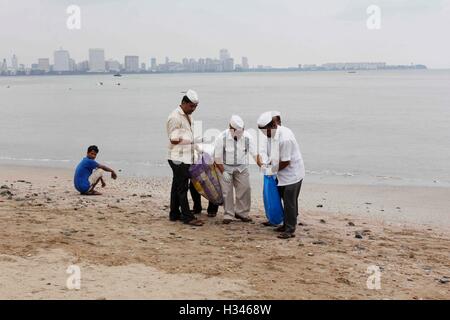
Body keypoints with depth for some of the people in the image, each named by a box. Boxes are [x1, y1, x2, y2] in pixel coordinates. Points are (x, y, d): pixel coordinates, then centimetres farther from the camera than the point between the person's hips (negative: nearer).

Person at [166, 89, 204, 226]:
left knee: (177, 186, 14)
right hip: (178, 159, -9)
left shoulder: (188, 116, 14)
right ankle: (187, 216, -2)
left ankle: (174, 214, 22)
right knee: (182, 188, -5)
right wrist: (187, 141, -7)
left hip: (187, 157, 9)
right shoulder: (175, 117, -15)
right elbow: (174, 140, -17)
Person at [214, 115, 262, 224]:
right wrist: (223, 172, -17)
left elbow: (255, 154, -12)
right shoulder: (222, 138, -19)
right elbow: (217, 157, -12)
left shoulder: (247, 137, -14)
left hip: (242, 167, 2)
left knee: (245, 190, -1)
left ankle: (242, 213, 16)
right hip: (226, 167, -2)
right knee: (227, 191, -2)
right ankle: (228, 215, 12)